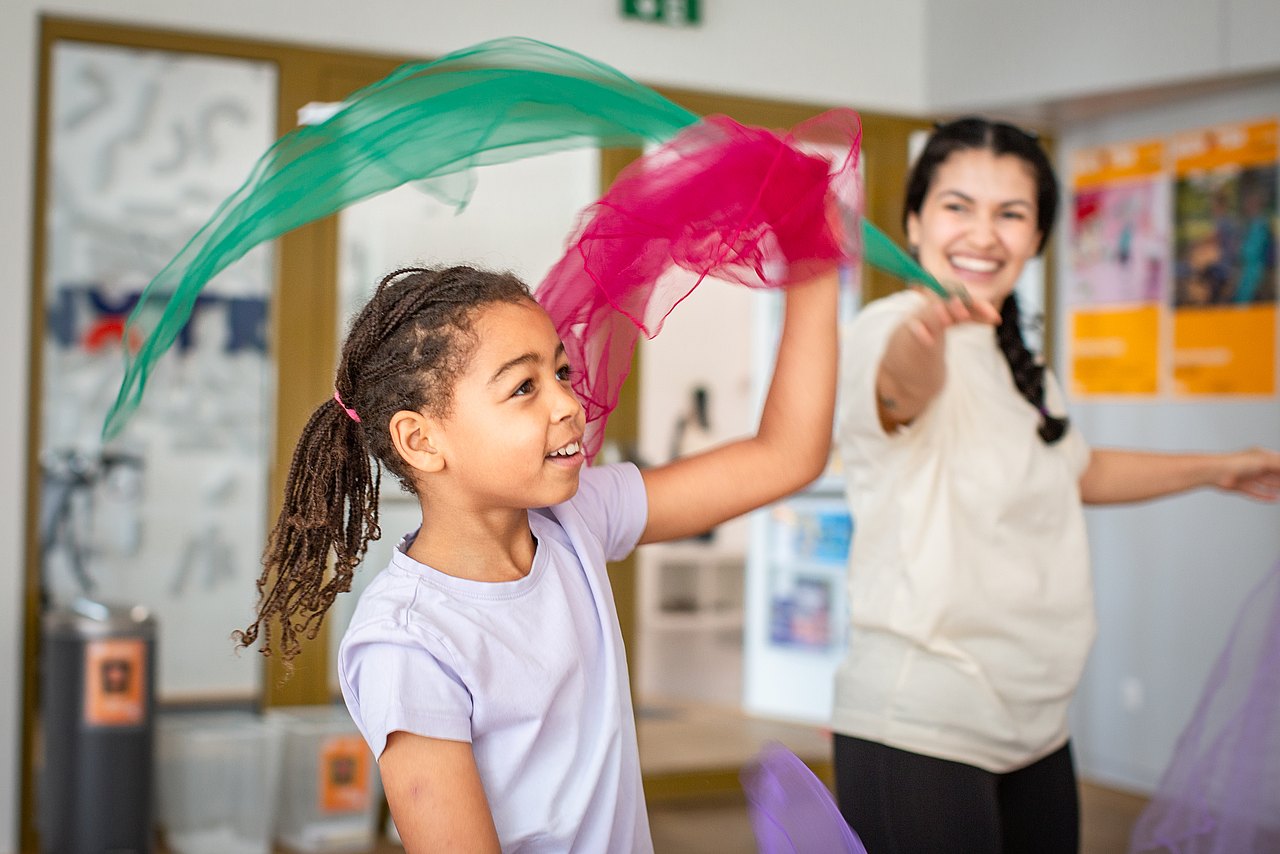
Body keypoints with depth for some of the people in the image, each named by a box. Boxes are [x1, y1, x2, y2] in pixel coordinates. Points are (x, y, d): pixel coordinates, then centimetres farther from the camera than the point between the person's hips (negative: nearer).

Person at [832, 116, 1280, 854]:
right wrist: (927, 324, -59)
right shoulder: (893, 328, -12)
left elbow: (1073, 469, 33)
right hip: (921, 731, -8)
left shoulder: (1021, 366, 14)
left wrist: (1219, 469, 36)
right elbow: (906, 383, -37)